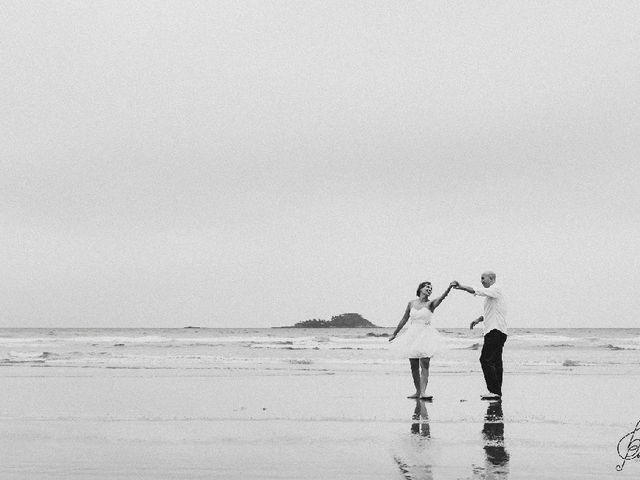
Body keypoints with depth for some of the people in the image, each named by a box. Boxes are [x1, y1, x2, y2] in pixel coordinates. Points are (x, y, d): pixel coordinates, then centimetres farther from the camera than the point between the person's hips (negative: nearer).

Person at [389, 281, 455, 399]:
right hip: (412, 335, 3)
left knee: (424, 365, -12)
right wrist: (394, 334, 22)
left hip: (425, 335, -3)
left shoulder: (430, 304, -2)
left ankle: (423, 392, -18)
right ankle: (418, 392, 13)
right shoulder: (411, 303, 7)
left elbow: (441, 297, -23)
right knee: (414, 366, 5)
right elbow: (404, 320, 16)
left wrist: (449, 288, -41)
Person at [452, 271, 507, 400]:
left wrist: (460, 287, -18)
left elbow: (477, 290, -20)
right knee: (495, 361, 10)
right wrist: (478, 319, 13)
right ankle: (497, 391, 12)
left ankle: (495, 391, -17)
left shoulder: (495, 289, -6)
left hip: (495, 330, -11)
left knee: (486, 360, -15)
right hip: (498, 331, 11)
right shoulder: (491, 293, 24)